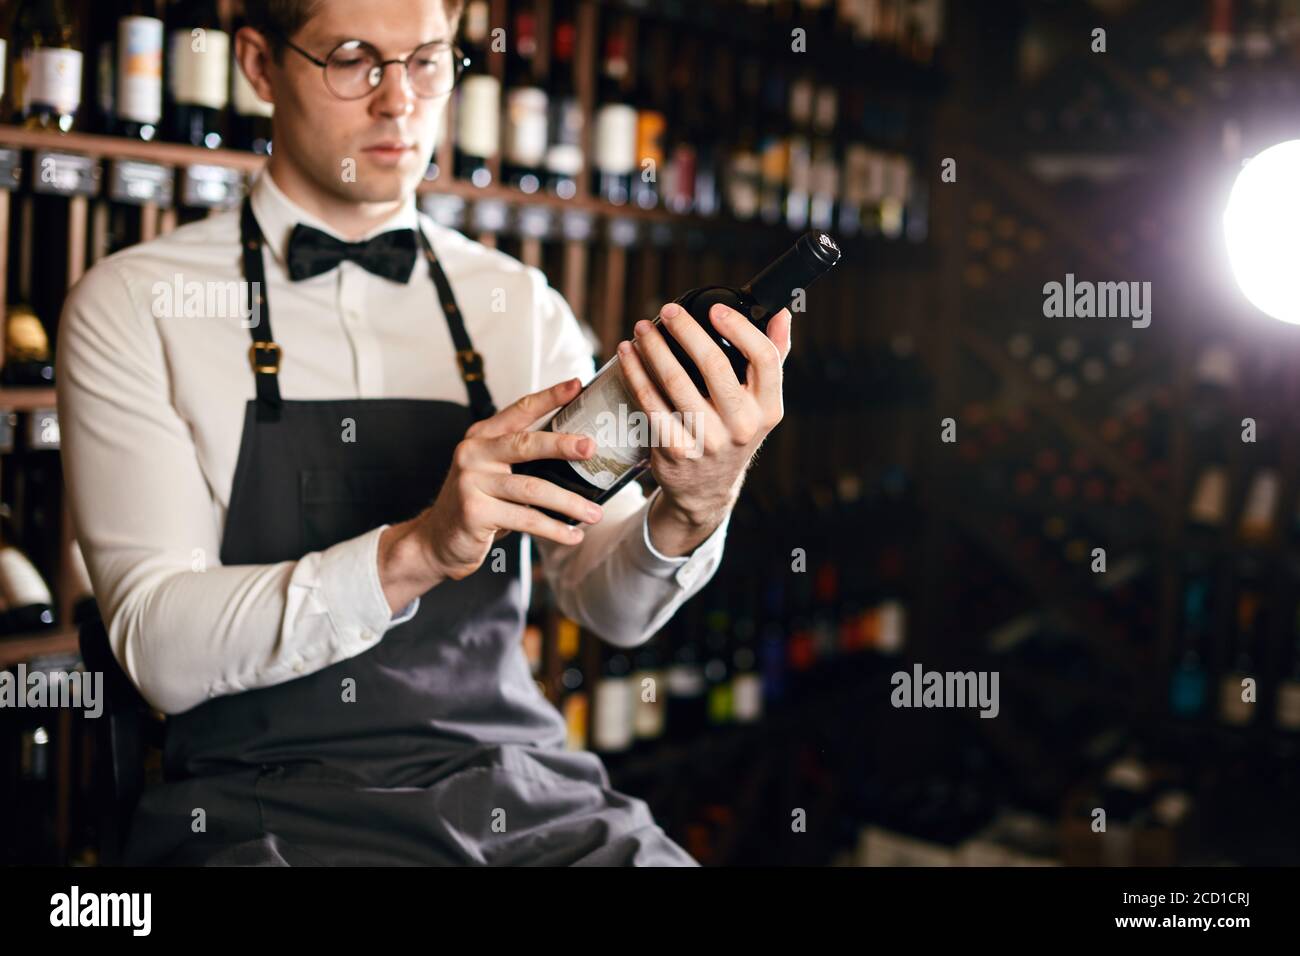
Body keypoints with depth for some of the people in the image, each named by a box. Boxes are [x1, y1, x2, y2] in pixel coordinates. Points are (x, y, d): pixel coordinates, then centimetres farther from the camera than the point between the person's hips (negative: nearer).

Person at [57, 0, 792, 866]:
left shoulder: (519, 303, 10)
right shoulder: (132, 304, 1)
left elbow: (611, 606, 3)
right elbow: (160, 648, -9)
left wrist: (689, 515, -19)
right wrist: (416, 552, -24)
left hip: (520, 792, 3)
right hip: (267, 811, -3)